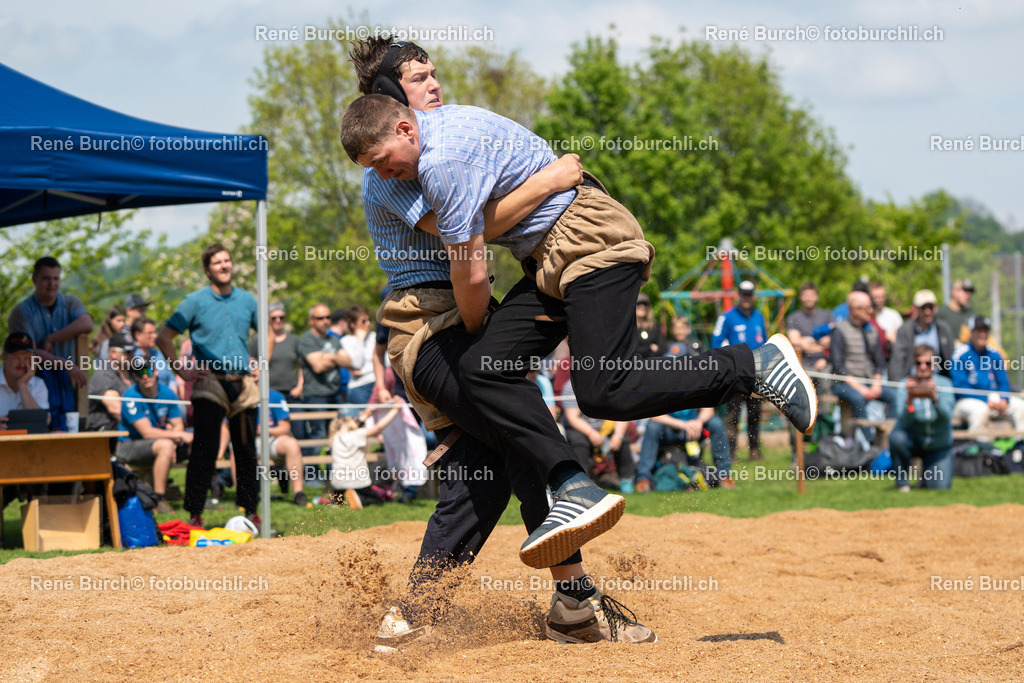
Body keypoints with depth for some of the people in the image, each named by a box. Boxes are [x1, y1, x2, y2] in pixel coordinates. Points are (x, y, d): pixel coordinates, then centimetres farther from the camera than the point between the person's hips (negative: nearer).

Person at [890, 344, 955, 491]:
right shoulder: (906, 385, -15)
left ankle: (927, 471, 24)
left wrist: (934, 397, -44)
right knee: (897, 437, -35)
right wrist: (910, 399, -44)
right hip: (912, 439, -1)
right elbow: (904, 420, -26)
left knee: (940, 487, -13)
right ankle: (902, 482, -12)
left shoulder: (944, 383, -12)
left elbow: (946, 416, -26)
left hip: (938, 445, 1)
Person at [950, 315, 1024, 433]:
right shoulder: (961, 355, -7)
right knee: (980, 410, -37)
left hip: (993, 398, 6)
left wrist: (1004, 400, -11)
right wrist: (987, 401, -18)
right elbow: (960, 388, -13)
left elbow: (1003, 382, 11)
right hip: (967, 400, -6)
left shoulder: (994, 354, 10)